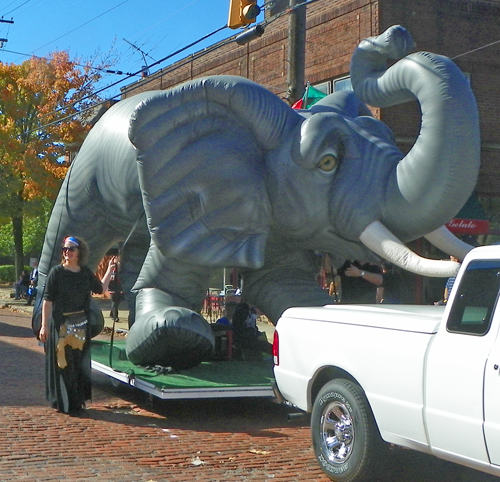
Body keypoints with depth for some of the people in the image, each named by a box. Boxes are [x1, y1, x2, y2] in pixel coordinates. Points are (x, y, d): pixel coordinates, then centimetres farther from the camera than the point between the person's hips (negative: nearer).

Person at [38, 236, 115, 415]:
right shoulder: (57, 272, -6)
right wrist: (44, 325, -14)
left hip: (81, 325, 5)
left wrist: (109, 270, 19)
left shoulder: (85, 272, 8)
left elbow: (100, 288, 21)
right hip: (61, 324, -5)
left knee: (80, 363, 9)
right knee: (62, 363, -1)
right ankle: (63, 402, 8)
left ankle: (78, 400, 20)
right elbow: (47, 300, -9)